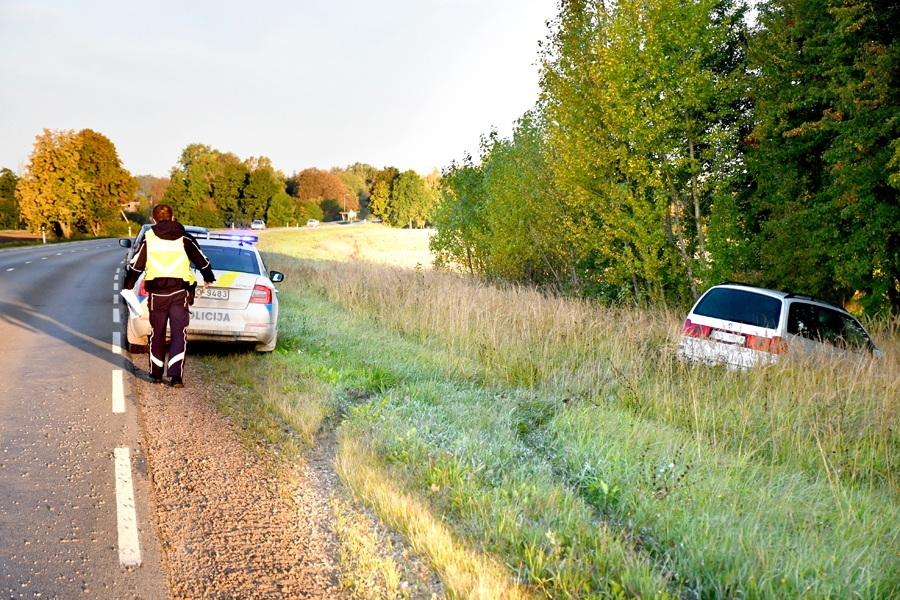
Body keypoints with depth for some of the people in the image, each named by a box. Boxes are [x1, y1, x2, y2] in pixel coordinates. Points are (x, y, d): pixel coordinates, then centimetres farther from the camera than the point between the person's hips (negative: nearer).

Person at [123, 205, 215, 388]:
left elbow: (136, 265, 3)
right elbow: (202, 261, 13)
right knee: (179, 334, 1)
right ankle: (176, 375, -12)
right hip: (180, 292, -1)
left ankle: (156, 374, 24)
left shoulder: (148, 239, 3)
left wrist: (128, 286, 17)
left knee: (157, 334, 15)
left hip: (157, 293, 1)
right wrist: (208, 277, 32)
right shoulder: (184, 238, 5)